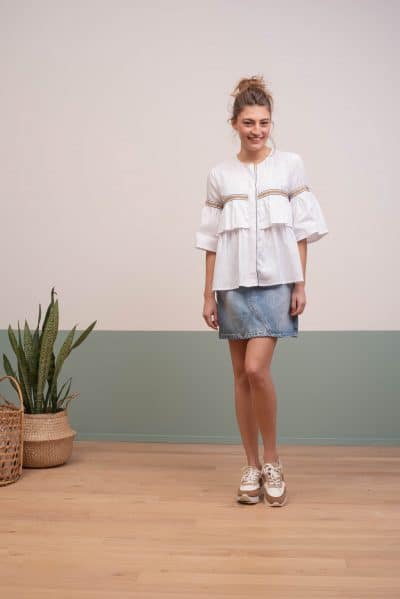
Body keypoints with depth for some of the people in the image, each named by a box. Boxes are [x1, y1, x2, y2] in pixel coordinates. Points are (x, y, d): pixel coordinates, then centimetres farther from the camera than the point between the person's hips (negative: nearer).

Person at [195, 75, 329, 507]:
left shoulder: (290, 165, 3)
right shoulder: (220, 175, 6)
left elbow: (303, 229, 2)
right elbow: (211, 239, 7)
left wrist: (300, 285, -4)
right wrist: (208, 295, 5)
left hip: (275, 281, -2)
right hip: (234, 284, 2)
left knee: (256, 369, -15)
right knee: (241, 376, 6)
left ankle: (272, 461, 5)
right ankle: (251, 466, 18)